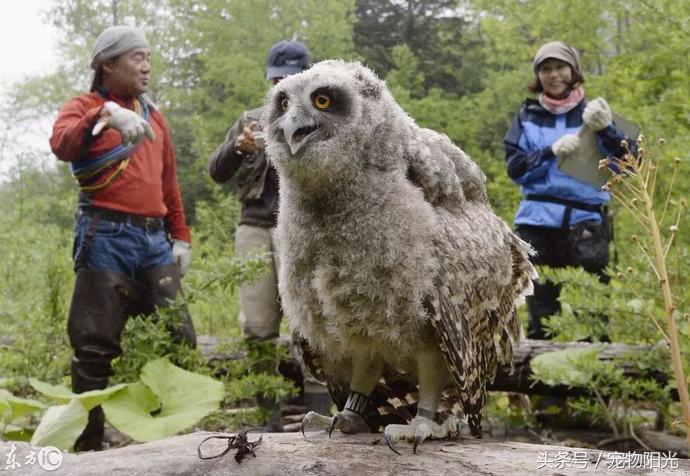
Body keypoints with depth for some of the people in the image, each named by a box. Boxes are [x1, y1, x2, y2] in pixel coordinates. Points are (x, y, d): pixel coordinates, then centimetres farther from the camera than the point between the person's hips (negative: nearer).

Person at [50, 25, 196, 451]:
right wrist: (106, 116, -35)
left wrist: (181, 236, 17)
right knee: (96, 345, -3)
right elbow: (62, 144, -20)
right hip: (107, 237, -6)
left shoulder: (154, 116, 21)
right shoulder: (84, 107, 4)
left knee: (178, 336, 3)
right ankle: (87, 443, 5)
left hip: (154, 240, 6)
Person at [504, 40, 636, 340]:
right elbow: (515, 167, 3)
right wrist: (552, 152, -13)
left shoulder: (592, 113, 8)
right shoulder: (527, 116, 12)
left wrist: (605, 131, -20)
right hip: (538, 222, 2)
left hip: (585, 222, -1)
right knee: (540, 315, 4)